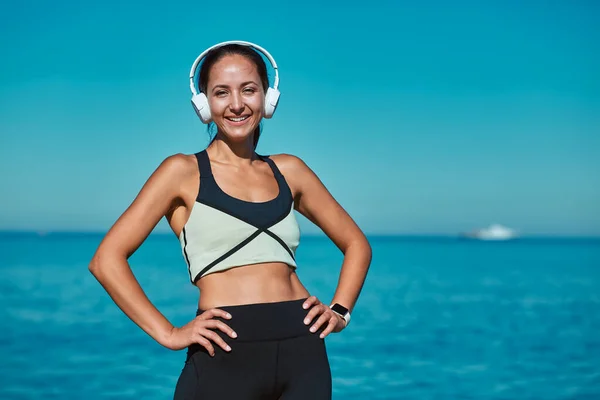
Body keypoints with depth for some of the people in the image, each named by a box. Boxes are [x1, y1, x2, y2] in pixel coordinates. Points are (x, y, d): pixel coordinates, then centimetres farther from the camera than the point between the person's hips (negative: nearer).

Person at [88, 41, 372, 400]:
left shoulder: (289, 171, 12)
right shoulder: (184, 171, 2)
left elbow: (356, 243, 22)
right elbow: (107, 259, -4)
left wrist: (340, 312, 8)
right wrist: (168, 333, -8)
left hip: (302, 353, 4)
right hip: (226, 357, -3)